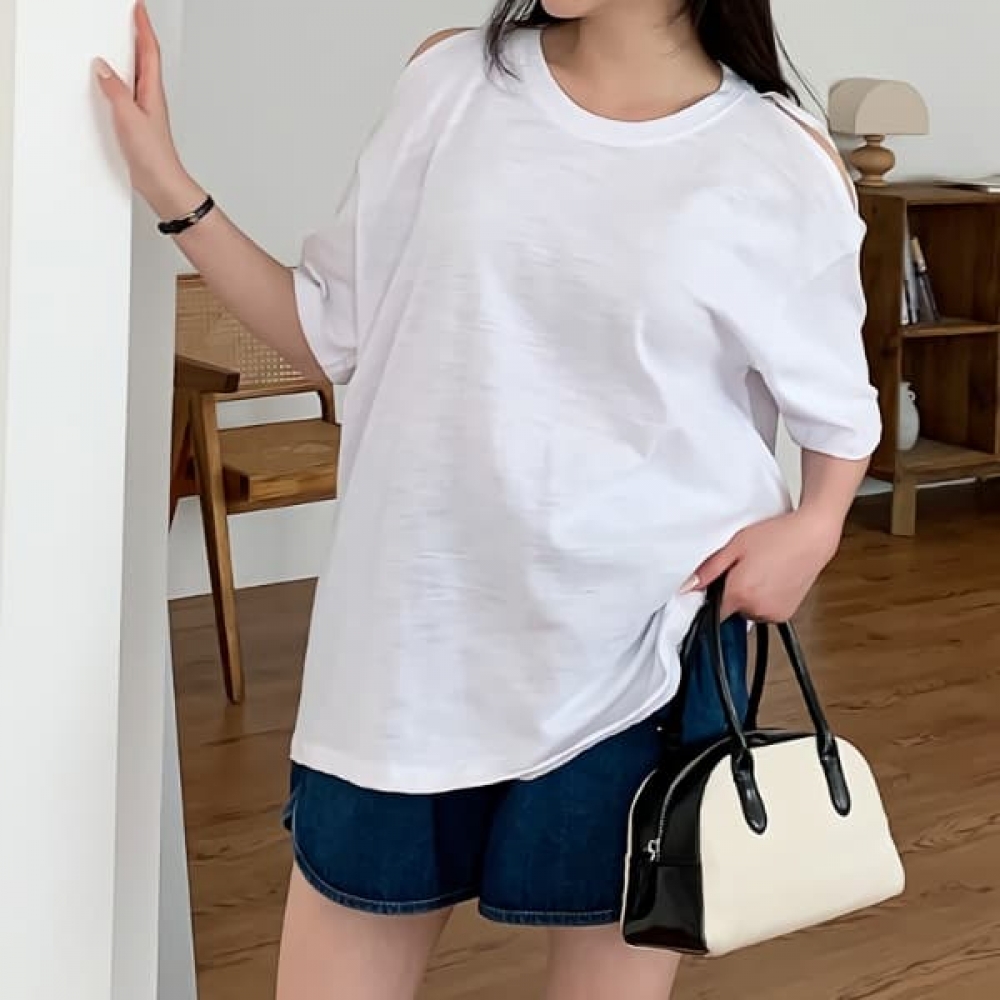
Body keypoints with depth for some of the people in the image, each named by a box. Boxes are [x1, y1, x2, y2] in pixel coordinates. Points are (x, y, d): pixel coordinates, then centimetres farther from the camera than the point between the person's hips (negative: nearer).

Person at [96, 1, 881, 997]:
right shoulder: (453, 81, 1)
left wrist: (814, 526, -10)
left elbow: (840, 407, 9)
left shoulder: (783, 164, -5)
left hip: (640, 646, -2)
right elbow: (334, 333, 8)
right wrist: (168, 187, 0)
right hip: (414, 635, 2)